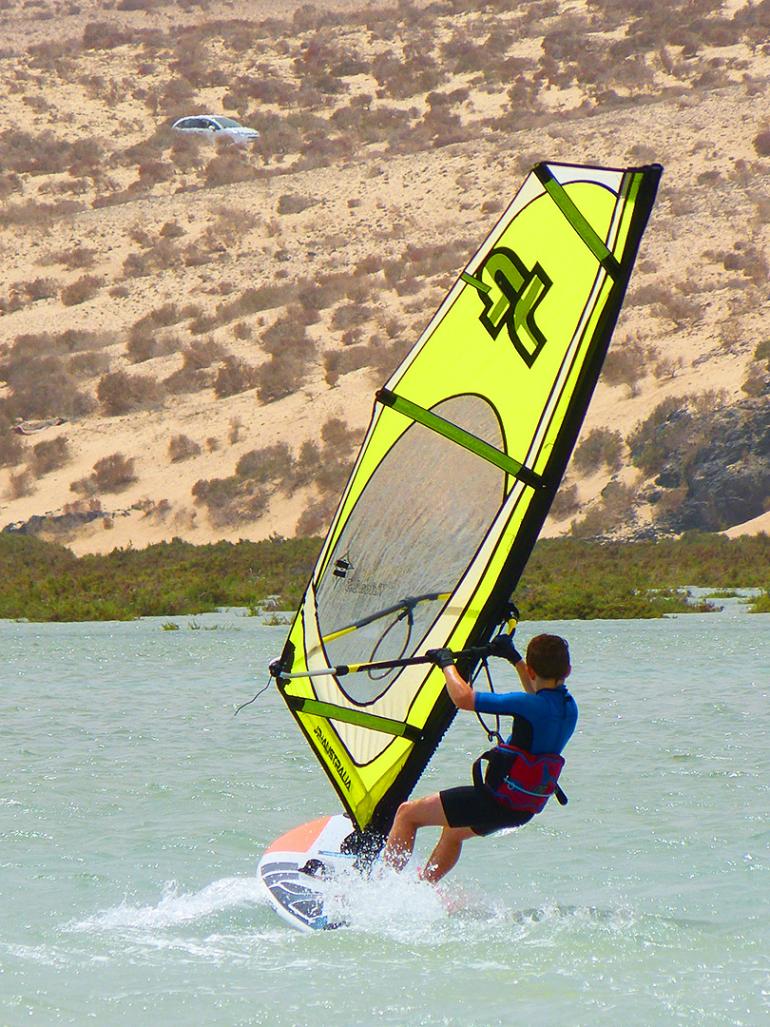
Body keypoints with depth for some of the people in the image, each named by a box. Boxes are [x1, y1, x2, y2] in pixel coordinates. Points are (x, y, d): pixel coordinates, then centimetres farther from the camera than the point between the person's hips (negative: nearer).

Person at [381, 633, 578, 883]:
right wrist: (515, 658, 33)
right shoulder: (569, 707, 0)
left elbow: (463, 698, -24)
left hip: (498, 800, -9)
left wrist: (447, 663, -7)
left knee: (407, 813, 4)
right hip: (526, 809, 9)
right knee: (453, 830, 35)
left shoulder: (531, 705, -24)